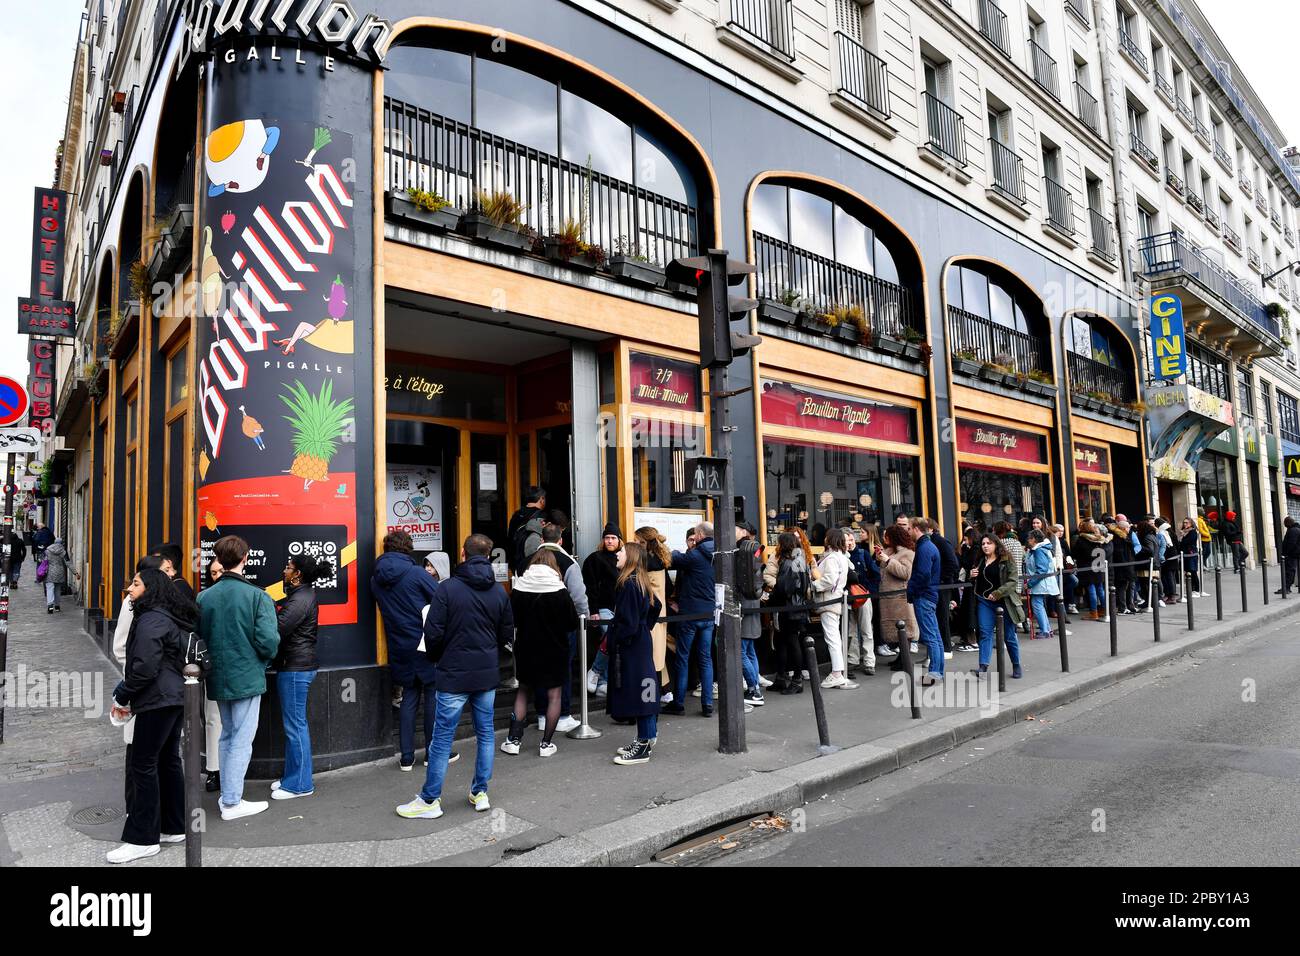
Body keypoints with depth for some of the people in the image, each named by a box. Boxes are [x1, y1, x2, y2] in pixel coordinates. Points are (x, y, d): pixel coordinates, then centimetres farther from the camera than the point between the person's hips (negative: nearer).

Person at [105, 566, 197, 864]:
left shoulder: (151, 619, -14)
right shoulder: (169, 617, 15)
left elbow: (144, 668, -20)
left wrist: (121, 697, -6)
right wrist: (128, 696, 14)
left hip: (157, 701, -10)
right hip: (175, 697, 10)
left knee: (142, 764, -4)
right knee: (168, 761, 14)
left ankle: (142, 839, 2)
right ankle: (175, 828, 21)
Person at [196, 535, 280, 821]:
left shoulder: (204, 597, -1)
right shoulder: (258, 596, -15)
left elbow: (198, 637, 4)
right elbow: (268, 641, -19)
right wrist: (266, 658, 2)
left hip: (218, 678, 5)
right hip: (247, 678, -5)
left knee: (226, 735, 19)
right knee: (242, 740, 3)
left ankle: (227, 794, 27)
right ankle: (232, 803, 8)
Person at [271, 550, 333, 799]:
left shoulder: (300, 600, -18)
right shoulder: (301, 594, 15)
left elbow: (278, 628, -22)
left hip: (295, 668, -10)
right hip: (298, 665, 10)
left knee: (295, 725, -3)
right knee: (294, 724, 17)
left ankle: (300, 784, 5)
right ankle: (292, 776, 27)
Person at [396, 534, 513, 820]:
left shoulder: (448, 588, -11)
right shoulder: (499, 591, 3)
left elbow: (433, 633, -11)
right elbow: (507, 634, 9)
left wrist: (436, 658, 8)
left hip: (454, 674, -4)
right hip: (488, 674, 4)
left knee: (442, 737, 3)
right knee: (485, 733, 14)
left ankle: (430, 801, 11)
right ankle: (480, 793, 21)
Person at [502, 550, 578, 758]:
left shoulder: (517, 589, -9)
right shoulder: (560, 591, -14)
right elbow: (573, 623, -7)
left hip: (525, 647, 2)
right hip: (554, 649, -2)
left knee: (522, 690, 18)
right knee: (554, 694, 9)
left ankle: (513, 740, 17)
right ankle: (546, 744, 11)